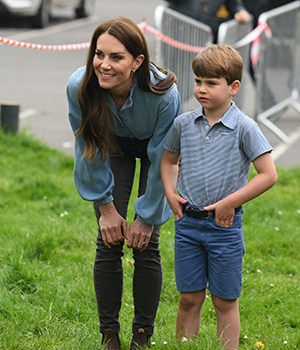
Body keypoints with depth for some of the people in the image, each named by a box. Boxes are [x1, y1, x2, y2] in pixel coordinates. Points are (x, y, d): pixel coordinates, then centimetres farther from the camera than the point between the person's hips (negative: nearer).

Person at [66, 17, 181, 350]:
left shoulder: (163, 94, -40)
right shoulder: (79, 87, -33)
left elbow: (161, 161, -25)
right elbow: (89, 150, -16)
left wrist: (146, 217, -16)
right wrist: (106, 207, -10)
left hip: (154, 148, -2)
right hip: (114, 146, 2)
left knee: (146, 245, -7)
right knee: (109, 242, -4)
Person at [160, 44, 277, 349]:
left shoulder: (244, 128, -11)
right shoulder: (183, 124, 2)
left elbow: (268, 175, -13)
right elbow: (169, 160, 20)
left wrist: (230, 203, -14)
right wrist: (171, 195, 4)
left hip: (224, 225, -3)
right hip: (187, 222, 4)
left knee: (225, 301, 6)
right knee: (189, 298, 10)